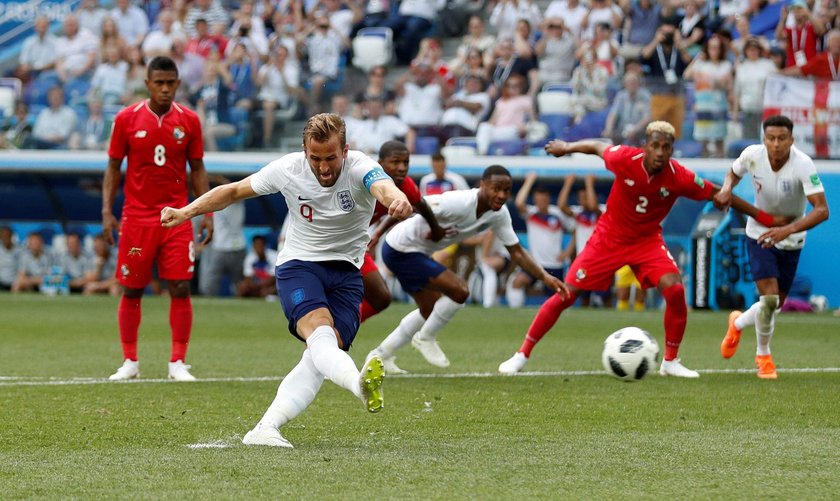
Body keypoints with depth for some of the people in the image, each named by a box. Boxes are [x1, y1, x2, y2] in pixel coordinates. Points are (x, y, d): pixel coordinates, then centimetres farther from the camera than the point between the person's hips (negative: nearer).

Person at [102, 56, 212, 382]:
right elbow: (113, 167, 5)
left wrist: (207, 213, 1)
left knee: (180, 288, -5)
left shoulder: (189, 121, 3)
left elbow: (197, 169, 9)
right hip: (136, 217, 0)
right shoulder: (126, 119, 0)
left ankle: (178, 363, 0)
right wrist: (107, 211, -4)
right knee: (131, 291, 3)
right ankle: (130, 362, 14)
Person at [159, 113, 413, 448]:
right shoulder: (288, 169, -8)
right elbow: (234, 191, 7)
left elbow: (383, 186, -42)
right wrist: (186, 212, -1)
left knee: (322, 356, -16)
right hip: (298, 266, -1)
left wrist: (397, 200, -66)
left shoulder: (359, 169, -16)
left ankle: (266, 429, -15)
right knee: (320, 331, -32)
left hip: (346, 272, 1)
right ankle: (361, 384, -62)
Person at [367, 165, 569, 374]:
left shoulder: (499, 214, -5)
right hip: (401, 249, -9)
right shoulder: (459, 203, -32)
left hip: (417, 252, 9)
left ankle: (381, 355, 31)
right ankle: (426, 338, 4)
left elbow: (517, 252, 1)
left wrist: (545, 277, -8)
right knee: (459, 290, -18)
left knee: (431, 310, 20)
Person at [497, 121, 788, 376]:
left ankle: (670, 362, -2)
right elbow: (597, 147, -2)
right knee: (566, 295, -5)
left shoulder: (680, 178, -22)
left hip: (647, 241, 1)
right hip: (608, 237, -1)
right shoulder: (625, 160, -24)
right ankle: (522, 355, 8)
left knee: (675, 290, -21)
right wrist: (566, 147, 13)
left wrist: (767, 219, -8)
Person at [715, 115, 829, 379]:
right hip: (759, 234, 0)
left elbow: (822, 210, -34)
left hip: (790, 240, 0)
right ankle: (763, 356, 9)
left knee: (775, 306, 9)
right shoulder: (752, 155, -19)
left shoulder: (803, 165, -28)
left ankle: (738, 323, 43)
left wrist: (789, 229, -47)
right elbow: (734, 173, 6)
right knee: (769, 298, -16)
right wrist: (726, 190, -17)